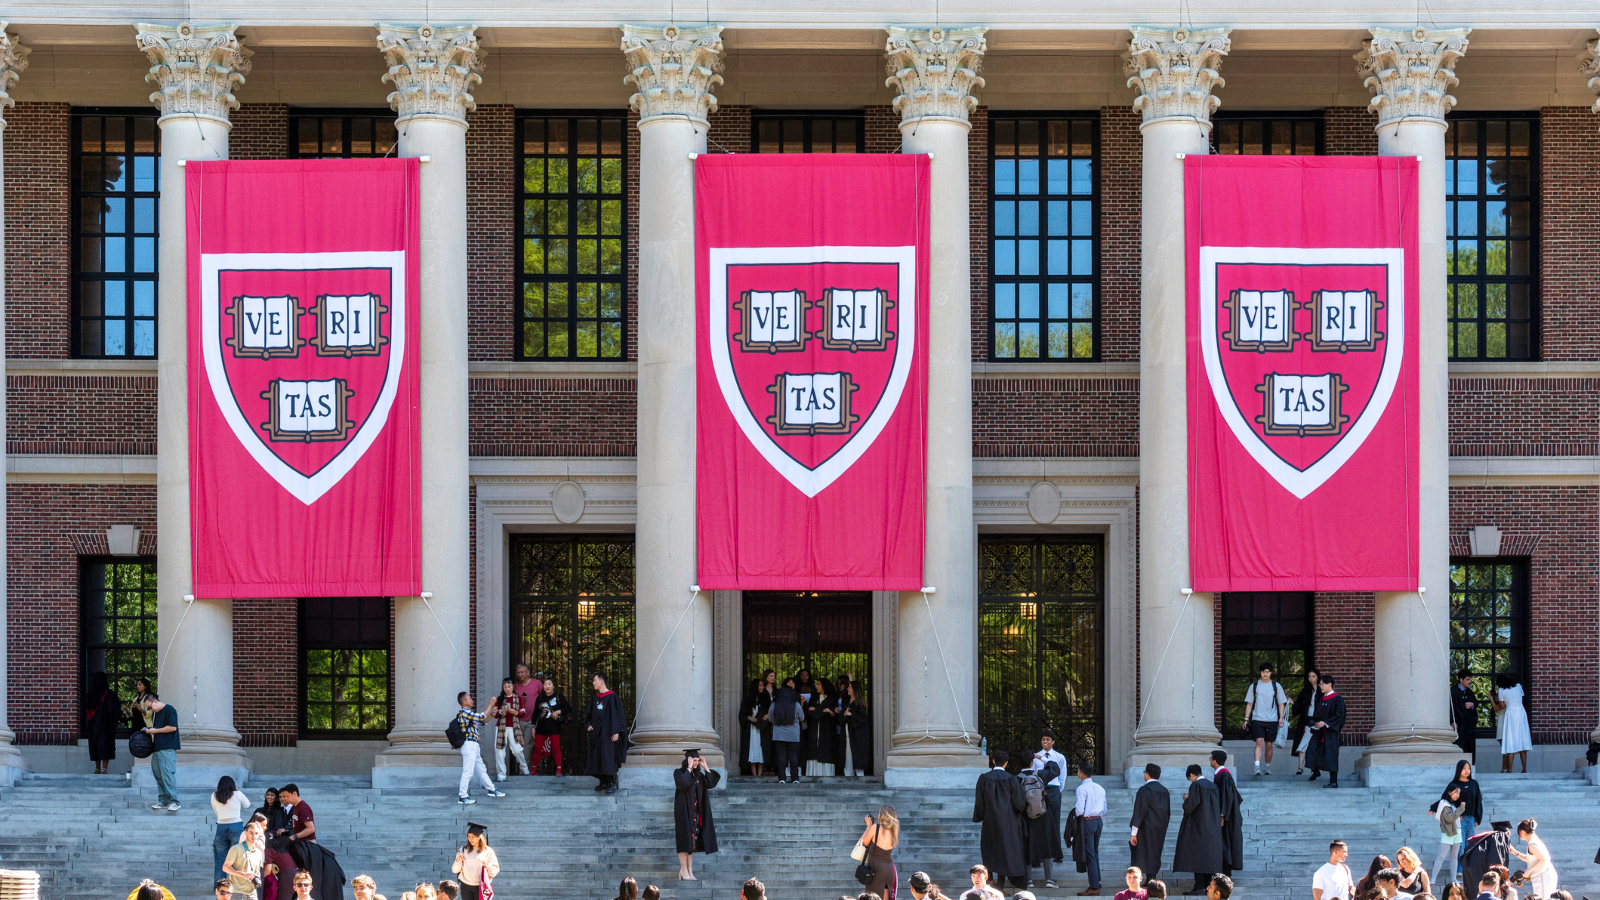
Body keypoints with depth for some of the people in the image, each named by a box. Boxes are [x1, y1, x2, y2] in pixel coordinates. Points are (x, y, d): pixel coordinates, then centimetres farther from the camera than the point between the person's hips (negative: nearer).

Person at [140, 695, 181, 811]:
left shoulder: (169, 710, -8)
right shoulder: (155, 713, 19)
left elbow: (172, 727, -16)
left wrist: (155, 730, -10)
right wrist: (149, 731, 8)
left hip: (168, 749, -9)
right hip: (157, 749, 9)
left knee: (167, 774, -13)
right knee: (158, 775, 8)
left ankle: (174, 802, -13)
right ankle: (163, 801, 13)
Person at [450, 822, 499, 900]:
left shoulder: (488, 852, -1)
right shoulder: (463, 850, 5)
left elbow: (495, 871, -3)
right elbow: (455, 870, 3)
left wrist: (487, 866, -23)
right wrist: (458, 861, -17)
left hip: (481, 887, -2)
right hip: (466, 886, 2)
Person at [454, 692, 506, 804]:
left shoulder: (469, 713, 19)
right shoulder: (464, 712, -12)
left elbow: (482, 722, 23)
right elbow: (481, 717, -15)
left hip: (474, 745, 10)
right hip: (469, 745, -10)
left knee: (481, 769, 20)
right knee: (468, 771, -10)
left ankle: (491, 790, 32)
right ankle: (462, 797, -9)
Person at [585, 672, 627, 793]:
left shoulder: (611, 697, -9)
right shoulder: (596, 698, 13)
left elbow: (616, 714, -12)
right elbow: (591, 714, 21)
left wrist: (615, 732, -17)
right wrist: (589, 725, 3)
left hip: (607, 732, -8)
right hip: (596, 732, 8)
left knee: (608, 756, -11)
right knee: (597, 757, 6)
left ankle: (612, 784, -10)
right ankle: (603, 782, 12)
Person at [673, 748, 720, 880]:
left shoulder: (698, 775, 13)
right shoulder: (679, 772, -4)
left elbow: (711, 783, 1)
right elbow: (682, 784, -23)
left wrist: (705, 767, 1)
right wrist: (689, 768, -18)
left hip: (696, 812, 6)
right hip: (684, 810, -6)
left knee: (692, 841, 5)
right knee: (685, 838, -8)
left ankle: (689, 871, 7)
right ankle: (684, 870, -6)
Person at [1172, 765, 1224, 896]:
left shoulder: (1196, 785, -12)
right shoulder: (1213, 786, 11)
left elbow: (1190, 806, -18)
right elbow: (1219, 805, 13)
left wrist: (1186, 799, 1)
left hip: (1198, 825, -8)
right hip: (1212, 827, 8)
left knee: (1197, 855, -8)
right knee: (1208, 855, 10)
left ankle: (1199, 886, -14)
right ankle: (1208, 885, 10)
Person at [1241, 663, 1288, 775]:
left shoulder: (1276, 686, 7)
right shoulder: (1254, 686, 7)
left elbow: (1281, 703, 10)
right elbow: (1249, 703, 10)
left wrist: (1281, 717, -2)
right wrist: (1246, 719, 5)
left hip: (1272, 720, 1)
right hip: (1257, 719, -1)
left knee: (1269, 745, 6)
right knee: (1259, 742, -16)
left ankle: (1268, 768, 20)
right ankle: (1257, 767, -24)